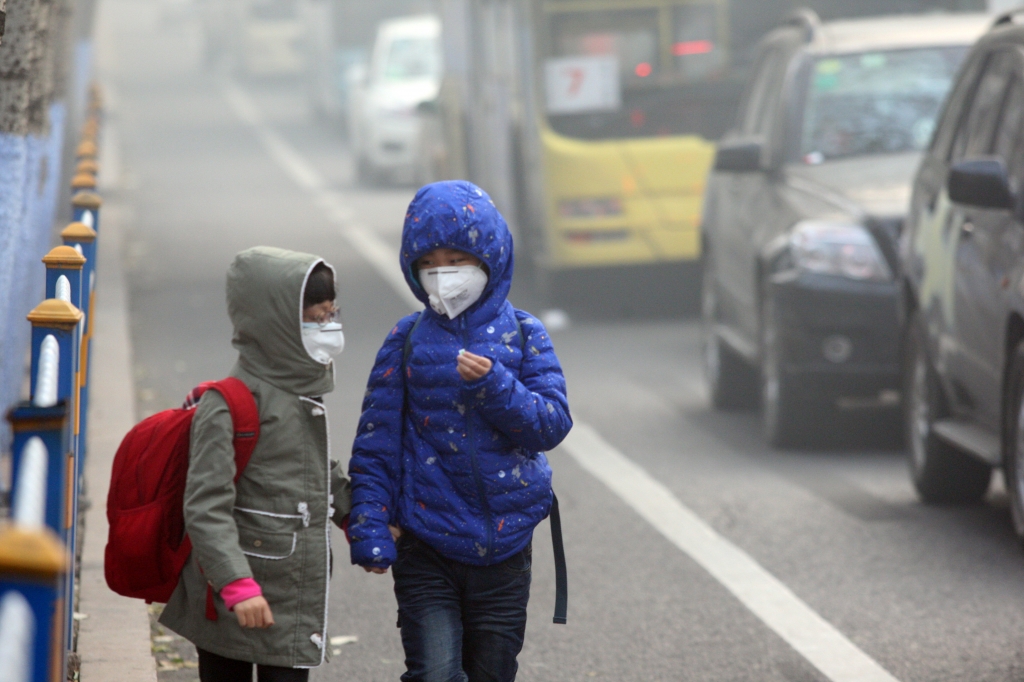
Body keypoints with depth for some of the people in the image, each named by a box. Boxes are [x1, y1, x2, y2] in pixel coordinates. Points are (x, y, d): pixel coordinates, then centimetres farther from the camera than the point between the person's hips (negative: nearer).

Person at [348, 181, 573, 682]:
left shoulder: (521, 335, 1)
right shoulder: (407, 342, 0)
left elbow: (552, 424, -7)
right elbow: (376, 445, 1)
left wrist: (493, 382, -22)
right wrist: (370, 529, -7)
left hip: (503, 548, 1)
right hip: (426, 550, -1)